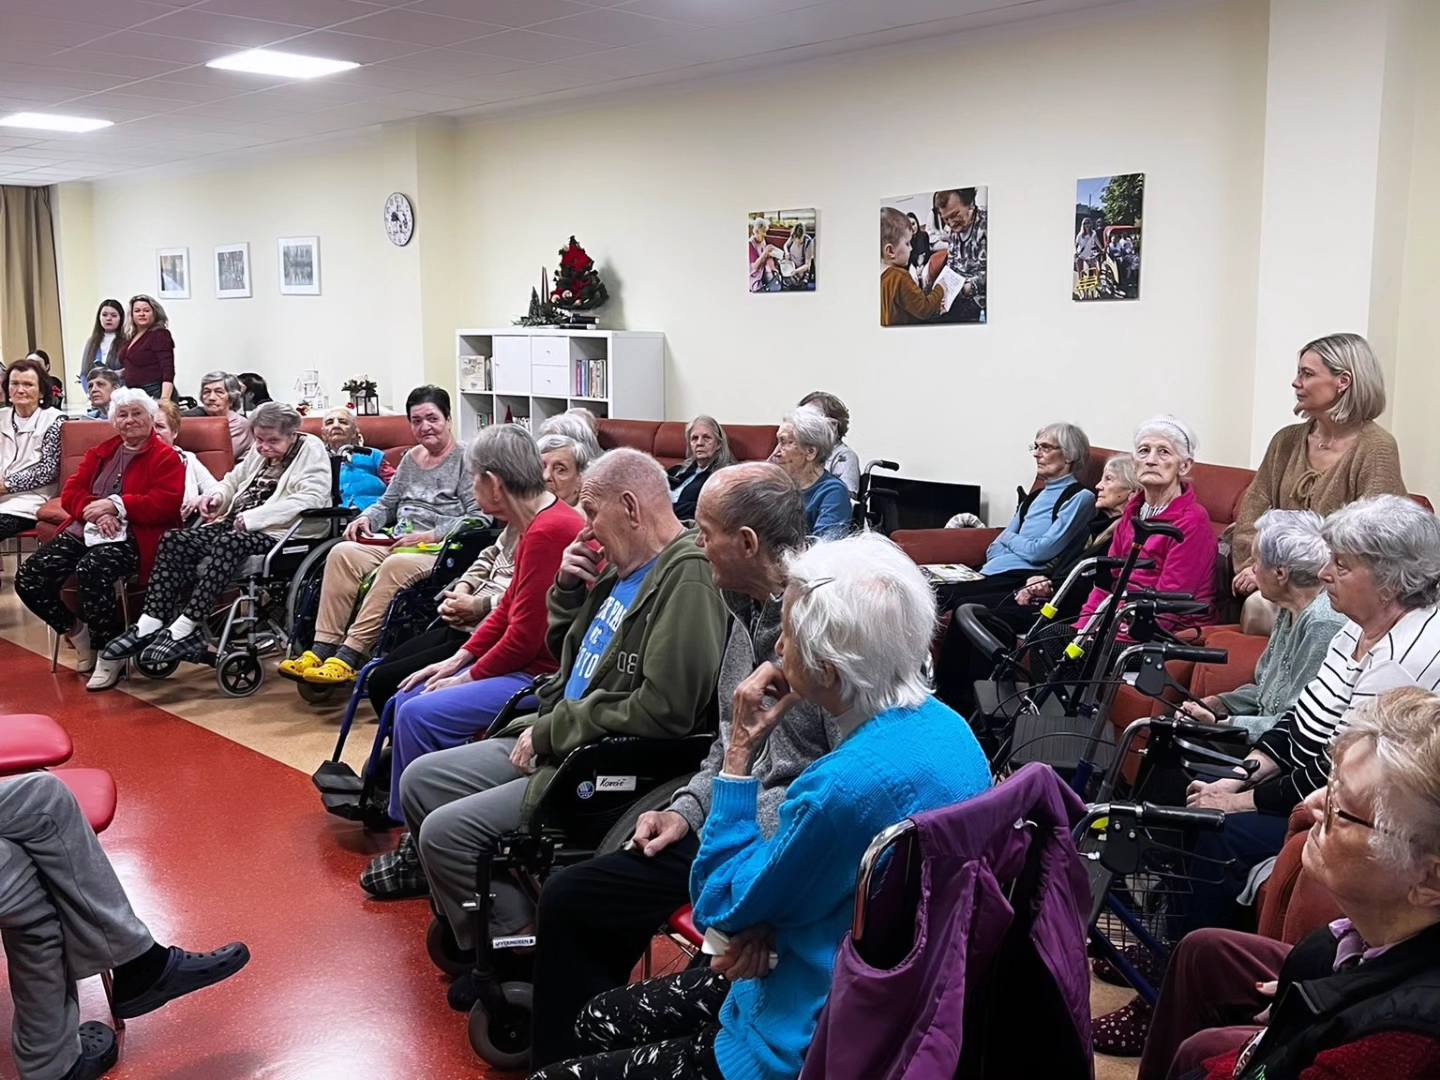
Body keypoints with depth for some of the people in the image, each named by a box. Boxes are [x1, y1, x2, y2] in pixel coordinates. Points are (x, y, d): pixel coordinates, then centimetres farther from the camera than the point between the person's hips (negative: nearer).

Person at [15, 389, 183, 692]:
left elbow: (166, 503, -12)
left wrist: (115, 505, -16)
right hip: (85, 530, 7)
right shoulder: (100, 453, 23)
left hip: (130, 537, -7)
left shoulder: (165, 457, 3)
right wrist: (96, 511, -9)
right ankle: (79, 635, 9)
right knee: (29, 576, -13)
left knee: (91, 570, -37)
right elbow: (71, 492, 13)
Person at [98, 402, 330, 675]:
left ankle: (184, 630, -34)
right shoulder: (259, 452, 21)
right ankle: (150, 624, -20)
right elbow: (234, 479, 34)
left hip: (280, 533, -8)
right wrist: (218, 496, 8)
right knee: (174, 539, -12)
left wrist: (253, 517, -22)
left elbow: (311, 499, -19)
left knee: (227, 543, -36)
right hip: (236, 525, 8)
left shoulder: (311, 451, -3)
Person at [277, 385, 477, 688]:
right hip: (396, 541, 7)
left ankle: (350, 657, -35)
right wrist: (366, 518, 6)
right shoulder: (411, 458, 23)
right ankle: (323, 648, -24)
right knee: (342, 553, -20)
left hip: (439, 550, -7)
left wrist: (432, 535, -17)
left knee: (396, 565, -37)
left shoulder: (466, 459, 0)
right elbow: (387, 504, 28)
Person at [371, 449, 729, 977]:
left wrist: (551, 732, -17)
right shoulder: (622, 571, 12)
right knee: (420, 781, 10)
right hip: (551, 740, 10)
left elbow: (663, 709, -27)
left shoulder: (689, 579, -19)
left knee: (447, 831, -16)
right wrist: (568, 586, 4)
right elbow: (562, 649, 24)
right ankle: (462, 918, 23)